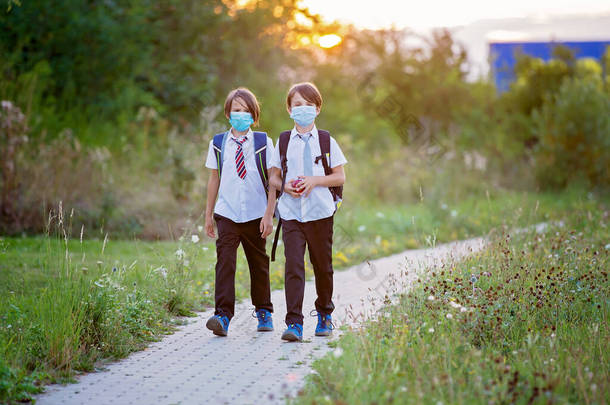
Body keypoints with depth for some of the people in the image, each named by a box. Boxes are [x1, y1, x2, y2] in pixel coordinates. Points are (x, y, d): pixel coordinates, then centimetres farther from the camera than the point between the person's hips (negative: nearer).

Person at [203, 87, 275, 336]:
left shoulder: (263, 143, 0)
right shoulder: (218, 144, 4)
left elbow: (272, 181, 0)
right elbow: (214, 179, 11)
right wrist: (208, 214, 11)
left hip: (255, 214, 0)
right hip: (227, 213, 0)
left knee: (258, 262, 11)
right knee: (225, 260, -13)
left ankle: (263, 311, 27)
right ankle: (223, 315, -18)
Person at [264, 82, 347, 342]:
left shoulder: (326, 141, 4)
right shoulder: (284, 141, 7)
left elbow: (340, 177, 3)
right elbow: (274, 177, 12)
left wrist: (314, 181, -12)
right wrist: (285, 185, -10)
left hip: (320, 212, 0)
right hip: (291, 212, 0)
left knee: (322, 264, 10)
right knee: (293, 265, -11)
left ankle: (325, 314, 31)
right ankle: (294, 323, -13)